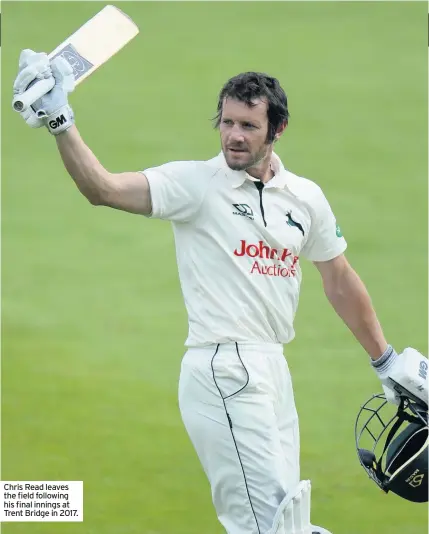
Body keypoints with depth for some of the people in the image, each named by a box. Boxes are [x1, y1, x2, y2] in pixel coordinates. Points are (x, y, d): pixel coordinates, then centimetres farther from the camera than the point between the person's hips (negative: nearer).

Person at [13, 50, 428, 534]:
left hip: (272, 369, 7)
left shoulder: (306, 198, 11)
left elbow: (340, 282, 22)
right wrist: (58, 121, -32)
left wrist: (385, 360, 27)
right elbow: (103, 188, -18)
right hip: (223, 371, -7)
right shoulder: (195, 183, -5)